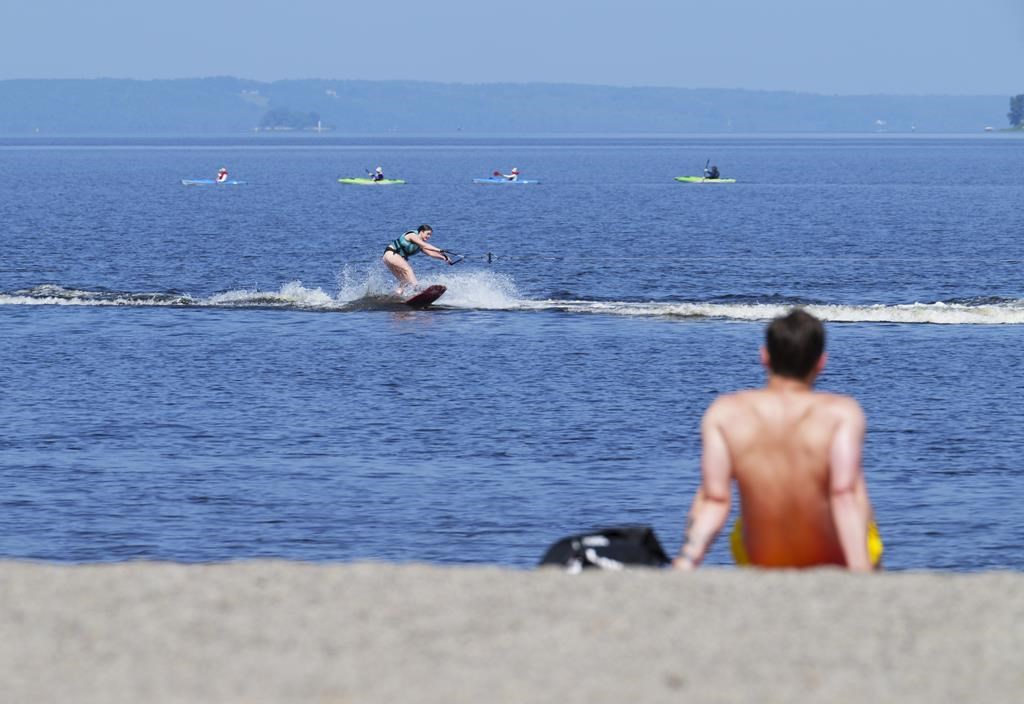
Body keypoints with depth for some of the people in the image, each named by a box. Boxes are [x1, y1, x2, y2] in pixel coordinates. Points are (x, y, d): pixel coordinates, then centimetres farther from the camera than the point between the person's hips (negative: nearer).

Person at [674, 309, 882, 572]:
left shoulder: (725, 413, -15)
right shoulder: (842, 413, -21)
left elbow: (714, 499, -23)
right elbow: (846, 494, -31)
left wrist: (687, 560, -27)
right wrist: (860, 569, -36)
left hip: (761, 560, 1)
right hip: (836, 561, -1)